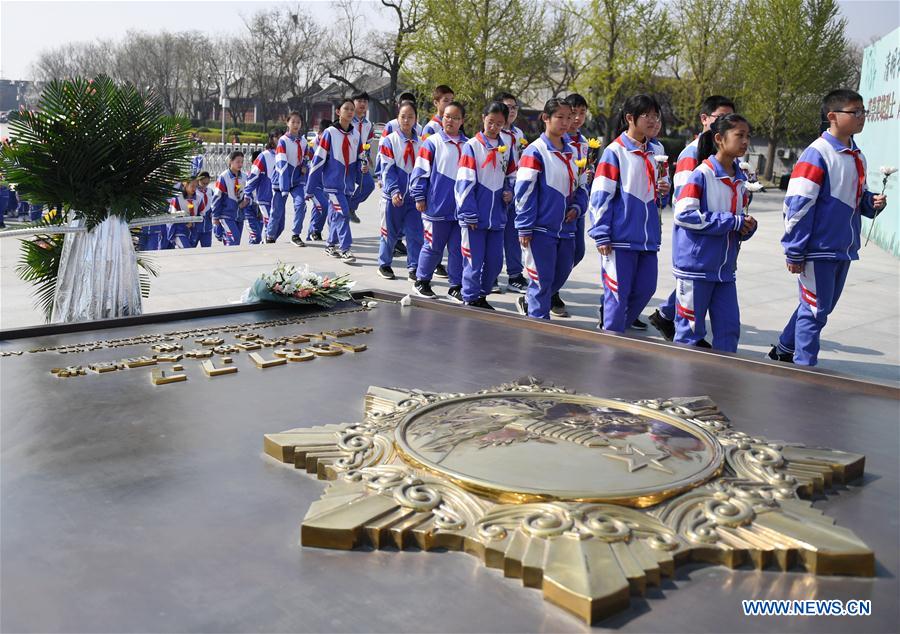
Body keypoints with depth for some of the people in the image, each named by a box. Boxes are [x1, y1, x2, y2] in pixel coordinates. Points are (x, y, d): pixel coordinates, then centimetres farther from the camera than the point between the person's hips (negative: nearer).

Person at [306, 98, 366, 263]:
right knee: (342, 213, -14)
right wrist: (310, 187, -6)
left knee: (335, 214, 15)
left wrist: (363, 166, -6)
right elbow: (318, 159, -6)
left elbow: (359, 158, 19)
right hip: (332, 181, -5)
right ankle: (345, 249, -12)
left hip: (348, 183, 5)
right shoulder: (330, 133, -7)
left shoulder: (356, 134, 8)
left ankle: (331, 245, 27)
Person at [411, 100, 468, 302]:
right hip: (437, 207, -4)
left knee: (458, 248, 7)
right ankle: (422, 281, 21)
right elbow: (420, 171, -4)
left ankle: (456, 286, 17)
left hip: (460, 208, 4)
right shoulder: (433, 142, -4)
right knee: (433, 247, 5)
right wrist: (419, 197, -7)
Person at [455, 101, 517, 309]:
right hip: (475, 217, -5)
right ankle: (470, 300, 14)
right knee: (474, 261, 0)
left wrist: (509, 192, -1)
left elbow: (511, 177, 21)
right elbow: (464, 183, -10)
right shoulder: (472, 146, -7)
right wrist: (469, 214, -14)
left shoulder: (505, 149, 10)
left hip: (497, 216, 5)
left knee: (495, 261, 10)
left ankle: (483, 296, 28)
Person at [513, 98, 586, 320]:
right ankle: (539, 319, 13)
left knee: (560, 276, 15)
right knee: (542, 278, -1)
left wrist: (578, 207, -1)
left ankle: (528, 302, 37)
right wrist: (524, 228, -14)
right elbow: (524, 191, -12)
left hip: (566, 228, 7)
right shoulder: (535, 151, -9)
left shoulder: (571, 152, 13)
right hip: (541, 227, -7)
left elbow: (580, 186, 20)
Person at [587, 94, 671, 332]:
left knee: (646, 288, 10)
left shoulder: (657, 150, 11)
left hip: (648, 235, 6)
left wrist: (665, 189, -1)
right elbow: (601, 196, -10)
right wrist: (601, 235, -13)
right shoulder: (615, 151, -8)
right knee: (618, 291, 0)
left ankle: (619, 326, 29)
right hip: (621, 235, -6)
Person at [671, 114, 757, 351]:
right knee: (690, 329, 3)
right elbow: (683, 214, -20)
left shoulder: (740, 179, 10)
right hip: (696, 265, -7)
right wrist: (731, 221, -17)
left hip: (725, 268, 7)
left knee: (729, 327, 7)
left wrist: (747, 226, -5)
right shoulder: (702, 175, -12)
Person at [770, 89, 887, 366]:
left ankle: (784, 349, 33)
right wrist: (794, 252, -17)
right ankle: (804, 365, 10)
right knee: (814, 310, -1)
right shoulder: (817, 154, -14)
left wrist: (871, 202, -1)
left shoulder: (857, 157, 12)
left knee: (821, 308, 18)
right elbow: (798, 205, -17)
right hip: (818, 250, -8)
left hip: (843, 249, 8)